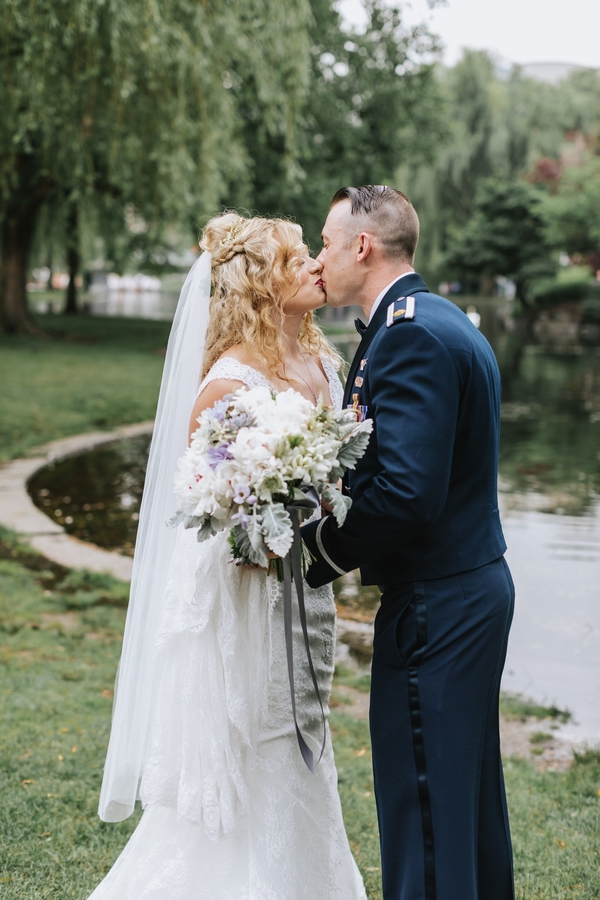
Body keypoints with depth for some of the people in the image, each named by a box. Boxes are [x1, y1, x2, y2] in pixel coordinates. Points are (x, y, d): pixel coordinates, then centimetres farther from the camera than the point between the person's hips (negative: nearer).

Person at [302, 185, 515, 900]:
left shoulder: (410, 336, -19)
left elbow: (405, 488, -27)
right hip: (477, 585, 11)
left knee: (422, 808, -1)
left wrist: (325, 547, -13)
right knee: (470, 792, 22)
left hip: (433, 605, -11)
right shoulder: (445, 321, 14)